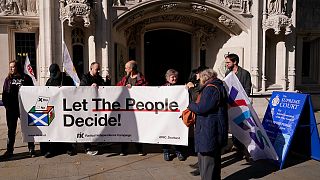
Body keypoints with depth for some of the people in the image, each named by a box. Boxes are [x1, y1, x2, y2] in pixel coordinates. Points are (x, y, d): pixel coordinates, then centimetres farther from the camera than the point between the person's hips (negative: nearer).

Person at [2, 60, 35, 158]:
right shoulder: (8, 79, 10)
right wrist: (6, 105, -1)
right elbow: (4, 94, 11)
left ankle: (31, 149, 11)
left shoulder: (26, 78, 0)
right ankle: (9, 150, 21)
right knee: (11, 130, 11)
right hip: (11, 109, 3)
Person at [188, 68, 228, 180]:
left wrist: (190, 105, -4)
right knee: (215, 158, 22)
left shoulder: (211, 89, -17)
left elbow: (201, 108, -22)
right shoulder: (218, 87, 16)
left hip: (209, 131, -11)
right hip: (215, 130, 11)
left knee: (207, 159, -2)